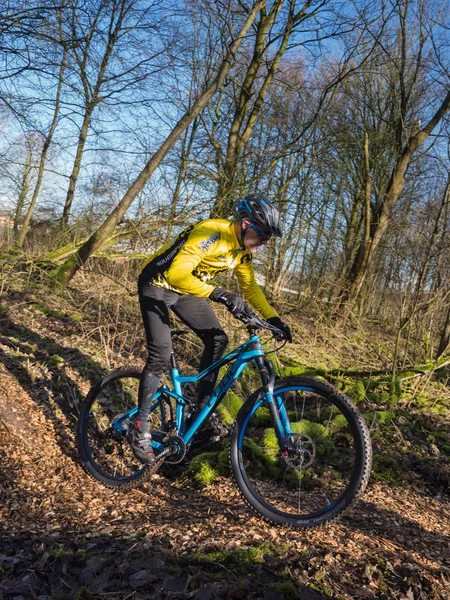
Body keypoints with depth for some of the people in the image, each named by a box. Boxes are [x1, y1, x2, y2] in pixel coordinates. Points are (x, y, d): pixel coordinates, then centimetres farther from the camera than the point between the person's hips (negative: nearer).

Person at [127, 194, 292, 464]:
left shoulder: (243, 248, -5)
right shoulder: (211, 233, -32)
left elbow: (250, 287, 5)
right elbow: (177, 273, -42)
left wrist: (273, 318, -5)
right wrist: (219, 294, -51)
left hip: (185, 289, 8)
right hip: (158, 283, -8)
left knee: (217, 339, -1)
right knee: (162, 354, -17)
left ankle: (203, 408, 12)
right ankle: (139, 428, -3)